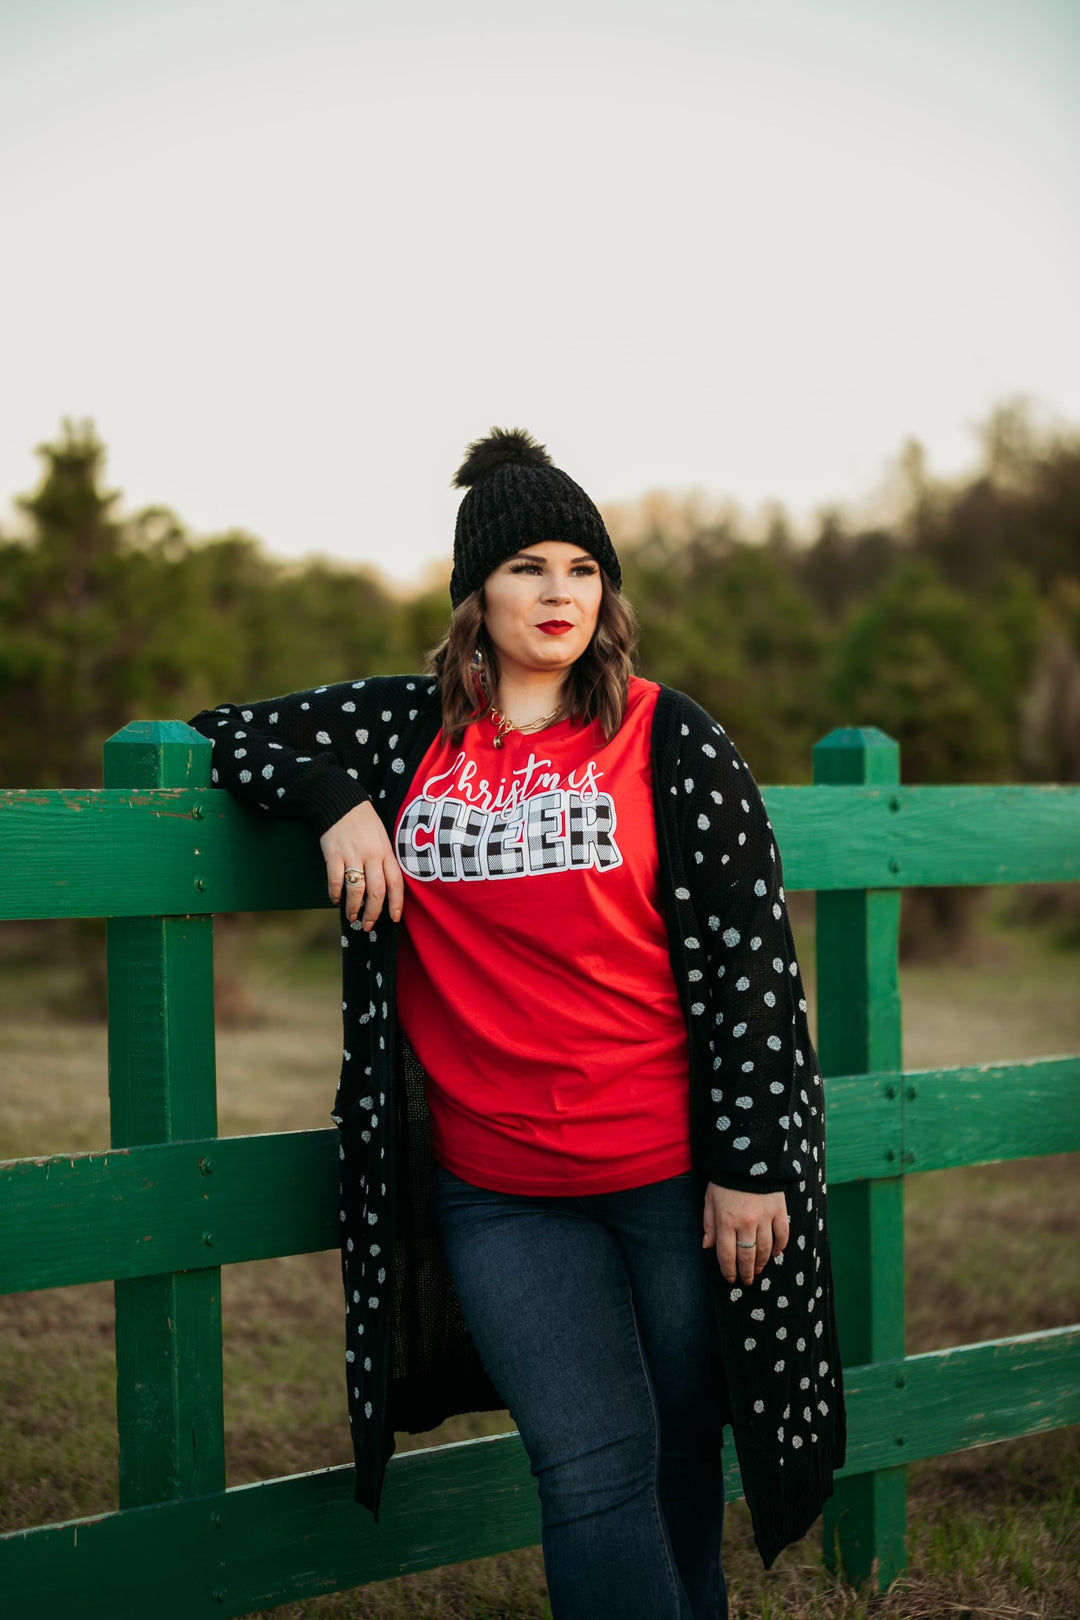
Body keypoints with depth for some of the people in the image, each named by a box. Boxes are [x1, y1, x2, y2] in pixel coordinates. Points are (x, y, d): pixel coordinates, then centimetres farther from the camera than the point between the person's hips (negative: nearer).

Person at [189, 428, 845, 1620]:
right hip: (495, 1190, 1)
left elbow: (749, 954, -2)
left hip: (674, 1174, 0)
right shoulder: (404, 731, 7)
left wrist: (749, 1163, -7)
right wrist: (334, 798, -5)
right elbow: (229, 733, 16)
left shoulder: (670, 741, 1)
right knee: (592, 1469, -9)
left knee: (680, 1471, 10)